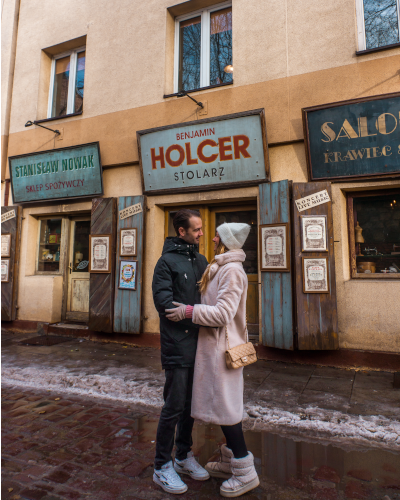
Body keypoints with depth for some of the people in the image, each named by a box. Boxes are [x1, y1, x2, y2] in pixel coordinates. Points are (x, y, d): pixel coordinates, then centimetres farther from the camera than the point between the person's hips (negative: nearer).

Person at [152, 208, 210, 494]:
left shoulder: (201, 260, 11)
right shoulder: (168, 261, -9)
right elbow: (164, 302, -17)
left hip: (198, 343, 7)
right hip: (177, 345, -7)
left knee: (190, 404, 18)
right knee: (174, 406, 3)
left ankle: (183, 457, 36)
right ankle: (162, 466, 23)